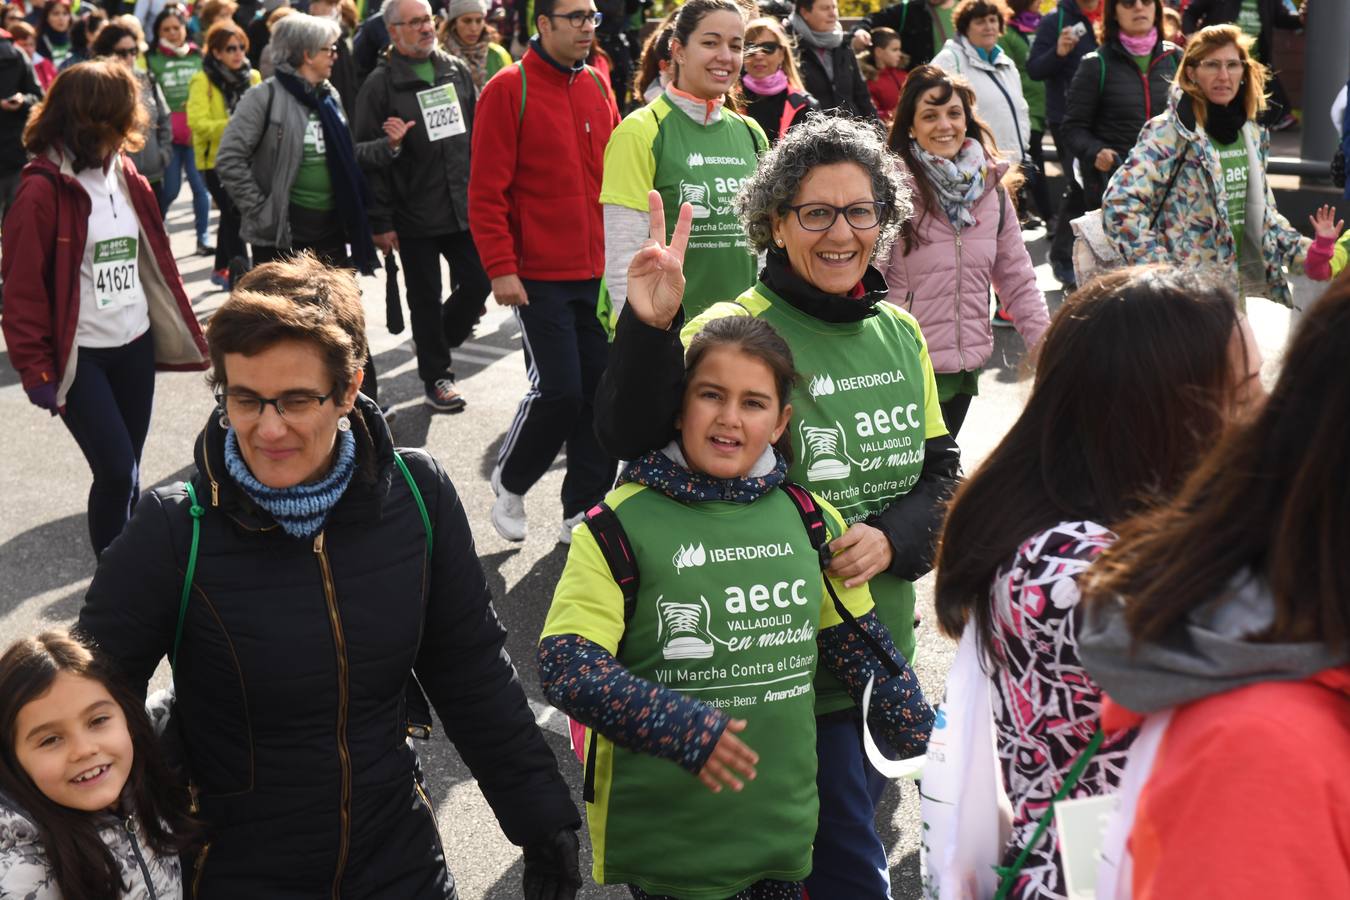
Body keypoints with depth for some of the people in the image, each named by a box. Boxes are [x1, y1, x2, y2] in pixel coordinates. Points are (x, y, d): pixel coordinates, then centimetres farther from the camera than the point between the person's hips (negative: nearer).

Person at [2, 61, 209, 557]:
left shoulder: (127, 177, 6)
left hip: (135, 345, 6)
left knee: (126, 472, 13)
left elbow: (155, 259, 14)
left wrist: (181, 329, 15)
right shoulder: (42, 191, -15)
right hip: (79, 356, -6)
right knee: (116, 471, -9)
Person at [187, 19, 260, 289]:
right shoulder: (203, 81, -11)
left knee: (231, 214, 15)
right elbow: (197, 122, -20)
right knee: (234, 214, -13)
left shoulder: (253, 77, 5)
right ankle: (240, 273, -13)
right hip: (216, 159, -5)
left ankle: (221, 268, 29)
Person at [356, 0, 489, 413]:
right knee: (426, 299, 6)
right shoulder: (381, 84, -7)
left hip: (465, 208, 4)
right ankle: (435, 376, 22)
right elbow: (368, 157, -8)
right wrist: (380, 222, -11)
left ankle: (440, 342, 32)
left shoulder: (457, 71, 7)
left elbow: (480, 134, 14)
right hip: (414, 216, -4)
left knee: (479, 282, 6)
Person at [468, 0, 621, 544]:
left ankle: (584, 510, 17)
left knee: (601, 390, 4)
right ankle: (509, 482, 18)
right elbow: (486, 190, -10)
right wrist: (500, 268, -14)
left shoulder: (598, 90, 10)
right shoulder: (509, 90, -8)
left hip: (598, 273, 6)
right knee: (557, 389, -9)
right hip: (539, 275, -6)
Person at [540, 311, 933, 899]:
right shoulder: (623, 524, -11)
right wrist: (683, 729, -29)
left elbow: (864, 652, 12)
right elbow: (565, 665, -19)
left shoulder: (811, 519, 3)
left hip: (784, 830, 5)